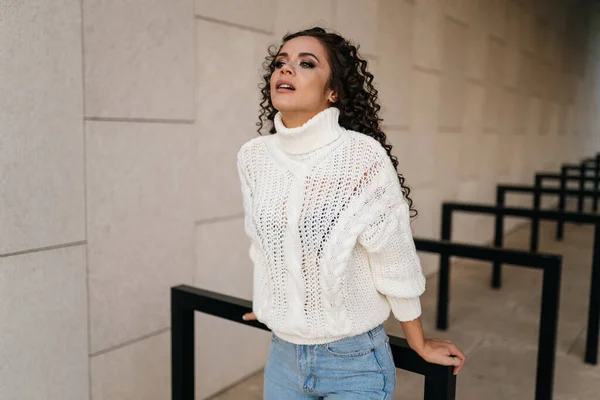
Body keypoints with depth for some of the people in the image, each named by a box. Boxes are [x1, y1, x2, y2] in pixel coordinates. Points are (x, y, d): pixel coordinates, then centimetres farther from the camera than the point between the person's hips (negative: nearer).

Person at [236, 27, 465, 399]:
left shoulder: (364, 157, -21)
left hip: (355, 362, -4)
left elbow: (395, 262, -12)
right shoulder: (252, 156, -6)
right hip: (282, 354, 4)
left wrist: (421, 344, 0)